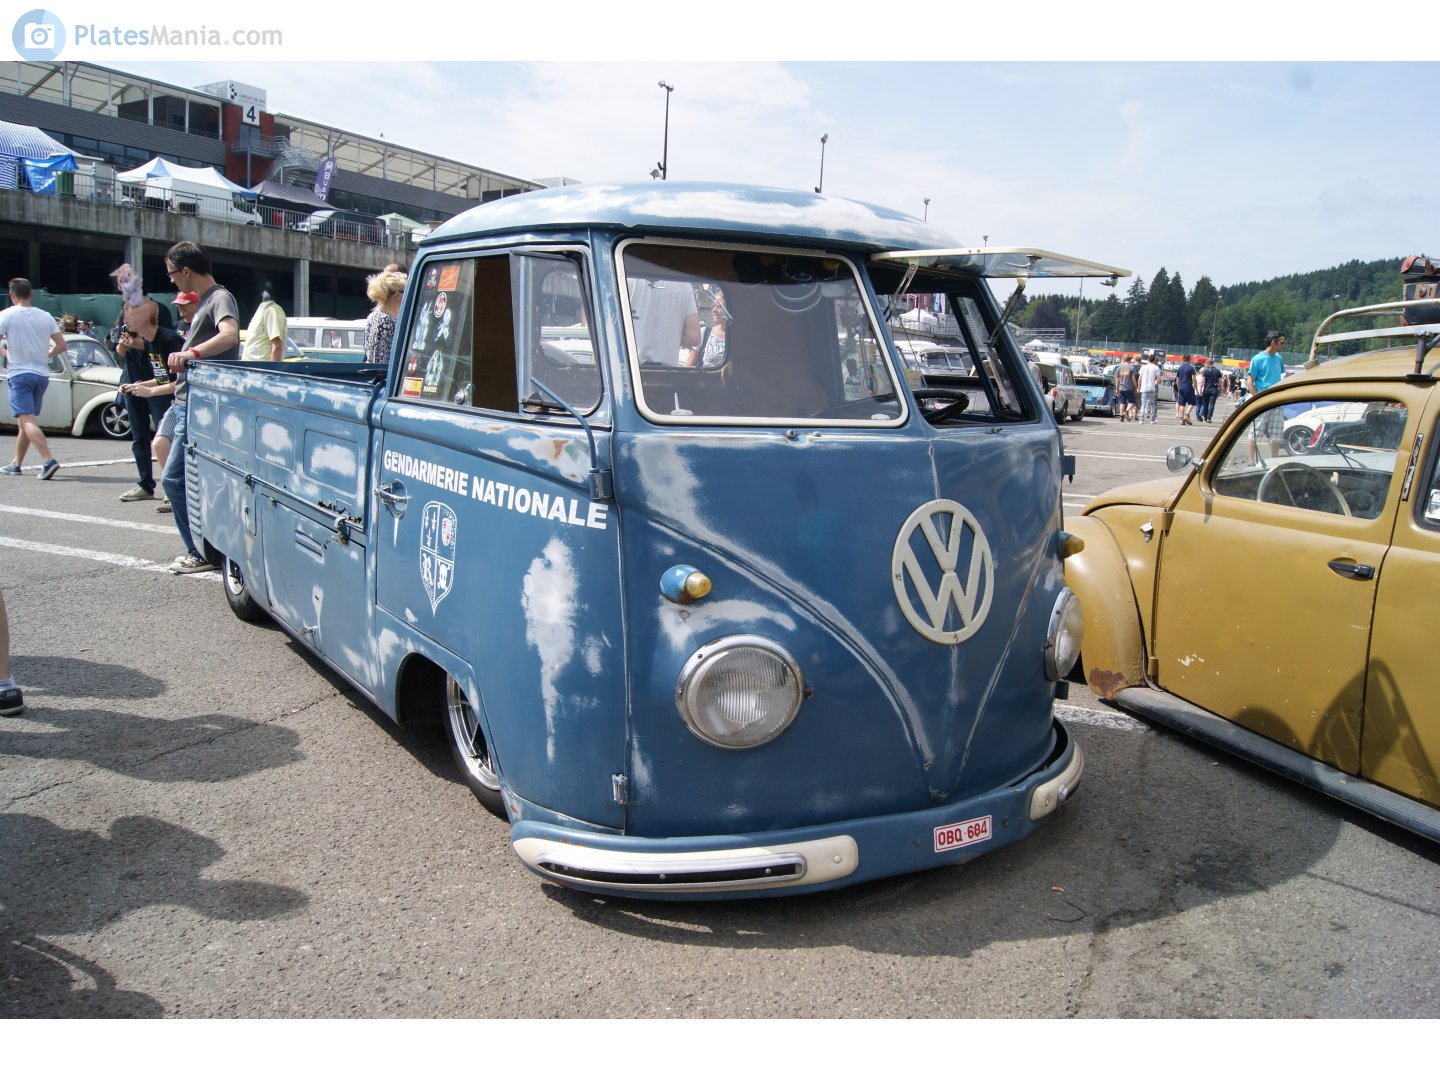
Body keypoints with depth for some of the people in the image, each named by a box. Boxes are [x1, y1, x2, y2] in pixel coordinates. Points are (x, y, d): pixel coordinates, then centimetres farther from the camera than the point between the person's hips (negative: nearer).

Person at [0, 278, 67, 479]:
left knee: (27, 421, -13)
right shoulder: (45, 316, 7)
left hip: (19, 374, -5)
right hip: (42, 374, 6)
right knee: (25, 421, 16)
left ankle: (48, 459, -30)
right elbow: (61, 345, 5)